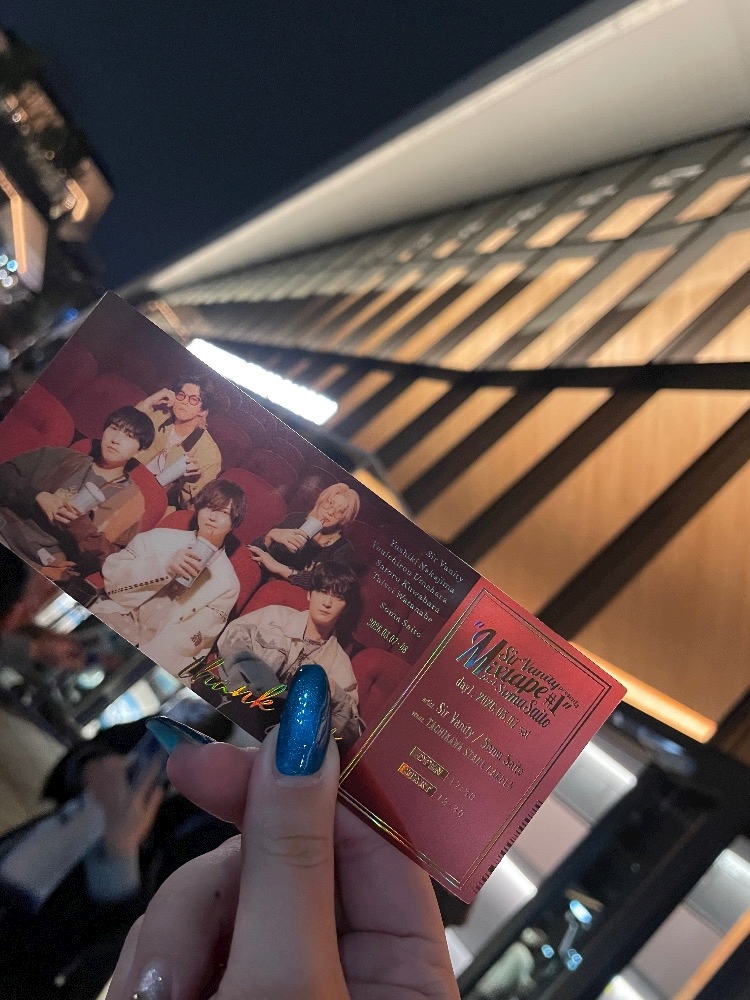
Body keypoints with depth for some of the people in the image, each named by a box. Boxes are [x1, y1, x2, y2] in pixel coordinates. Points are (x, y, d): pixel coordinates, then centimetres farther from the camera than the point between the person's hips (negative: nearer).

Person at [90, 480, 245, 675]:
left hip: (158, 658, -2)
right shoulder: (160, 538, 7)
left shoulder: (226, 583, 1)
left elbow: (187, 638, -7)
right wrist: (165, 566, -17)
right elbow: (111, 575, -2)